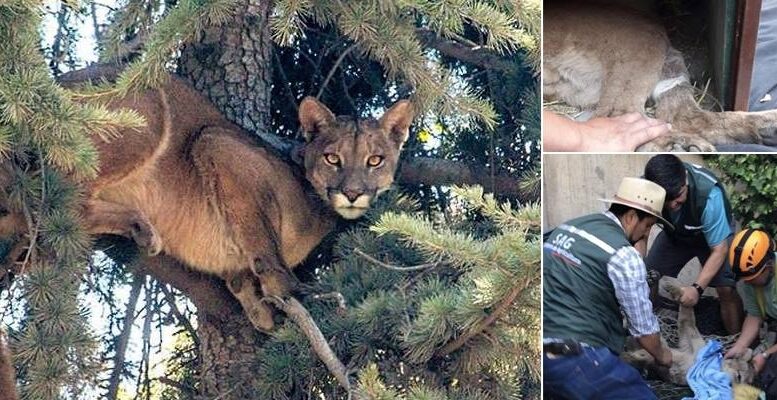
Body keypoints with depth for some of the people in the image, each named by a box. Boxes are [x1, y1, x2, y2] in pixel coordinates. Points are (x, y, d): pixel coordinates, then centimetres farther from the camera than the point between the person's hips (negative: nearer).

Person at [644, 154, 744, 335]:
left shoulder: (709, 194, -41)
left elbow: (719, 249, -31)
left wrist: (697, 288, -41)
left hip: (715, 235, -3)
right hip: (674, 234, 3)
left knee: (726, 289, -22)